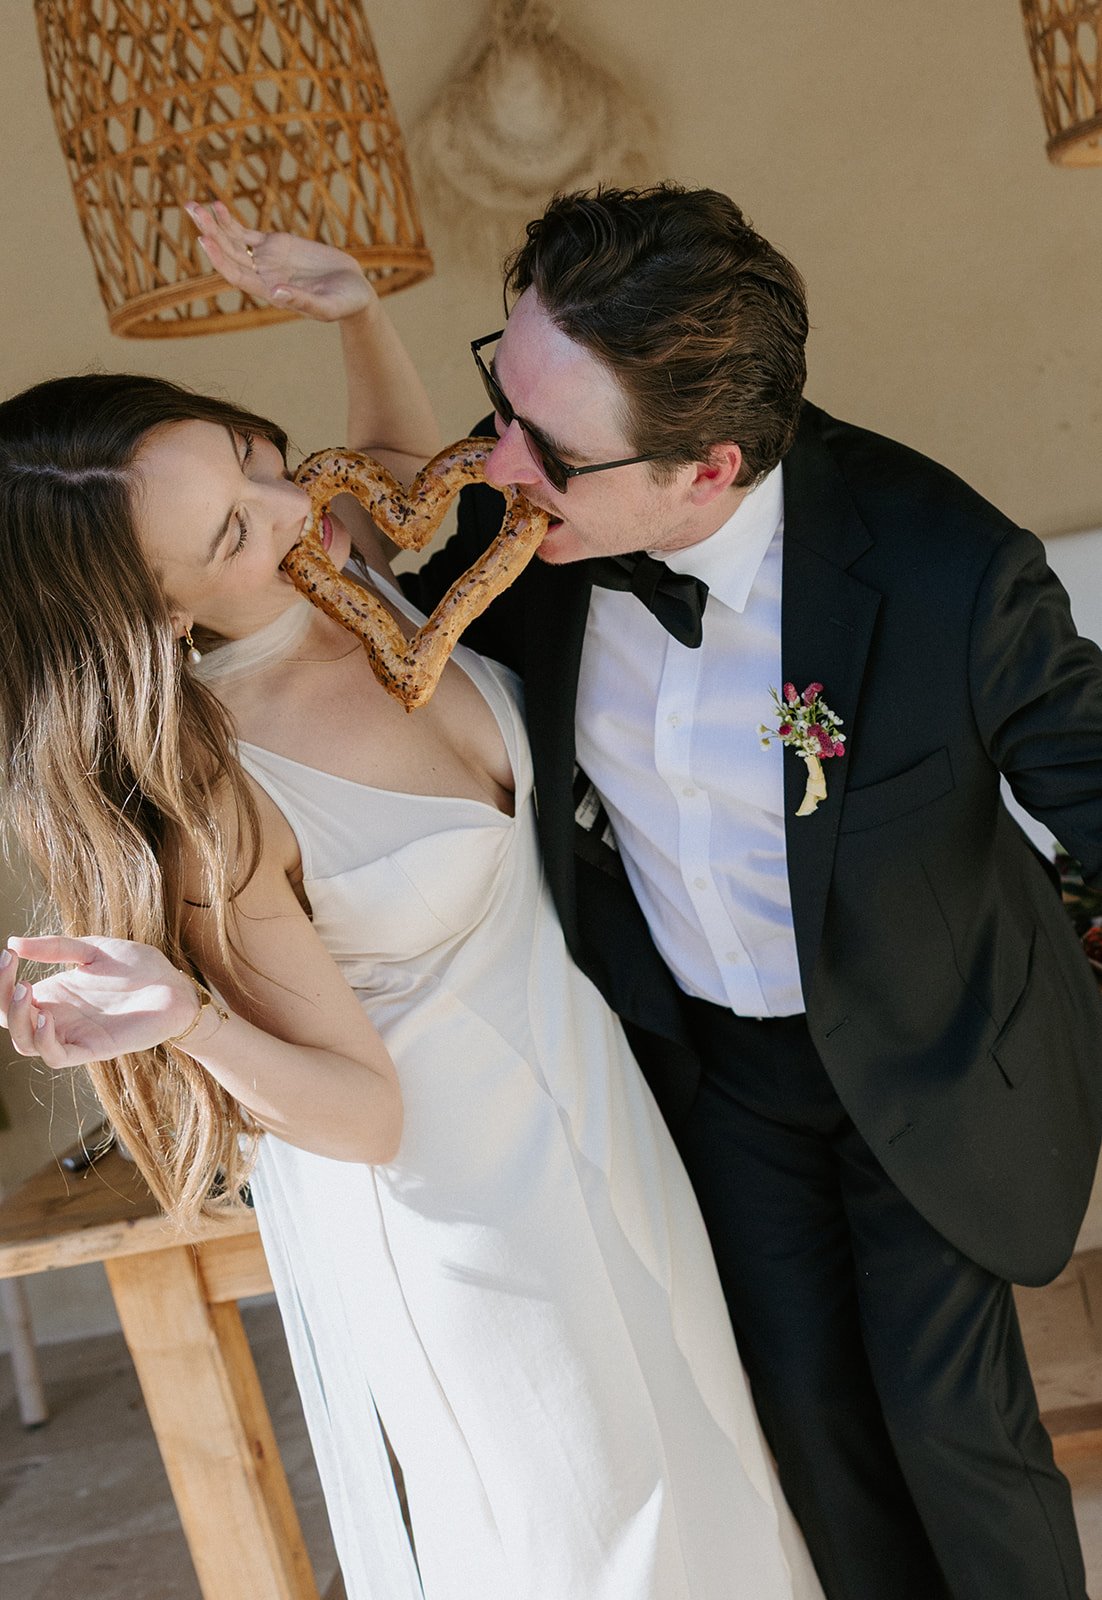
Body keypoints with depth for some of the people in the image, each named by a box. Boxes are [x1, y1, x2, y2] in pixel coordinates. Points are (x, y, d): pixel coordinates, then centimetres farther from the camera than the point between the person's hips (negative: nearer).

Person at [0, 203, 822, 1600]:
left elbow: (406, 461, 13)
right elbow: (366, 1115, -23)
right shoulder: (212, 811, -33)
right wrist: (185, 1016, -42)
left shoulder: (349, 563, -14)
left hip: (589, 1085, 7)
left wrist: (358, 317, -6)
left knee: (680, 1433, 29)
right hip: (455, 1186, -7)